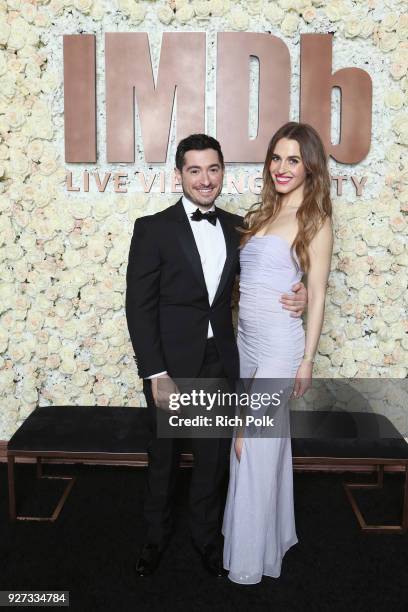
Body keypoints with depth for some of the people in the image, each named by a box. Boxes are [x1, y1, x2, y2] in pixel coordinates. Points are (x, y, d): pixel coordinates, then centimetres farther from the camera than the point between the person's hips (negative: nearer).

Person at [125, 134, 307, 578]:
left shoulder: (236, 227, 3)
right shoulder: (153, 229, -10)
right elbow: (139, 307, -11)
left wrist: (297, 293, -11)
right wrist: (155, 374, -16)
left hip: (221, 363, 3)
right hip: (171, 364, -3)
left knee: (214, 456, 17)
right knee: (164, 456, 16)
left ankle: (205, 534, 41)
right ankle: (157, 534, 41)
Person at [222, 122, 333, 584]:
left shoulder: (314, 221, -6)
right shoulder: (261, 214, 12)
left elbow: (317, 295, -8)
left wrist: (307, 359, -9)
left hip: (278, 341, -7)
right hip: (245, 336, 7)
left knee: (255, 442, 0)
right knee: (263, 437, 17)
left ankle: (250, 555, 18)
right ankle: (275, 531, 36)